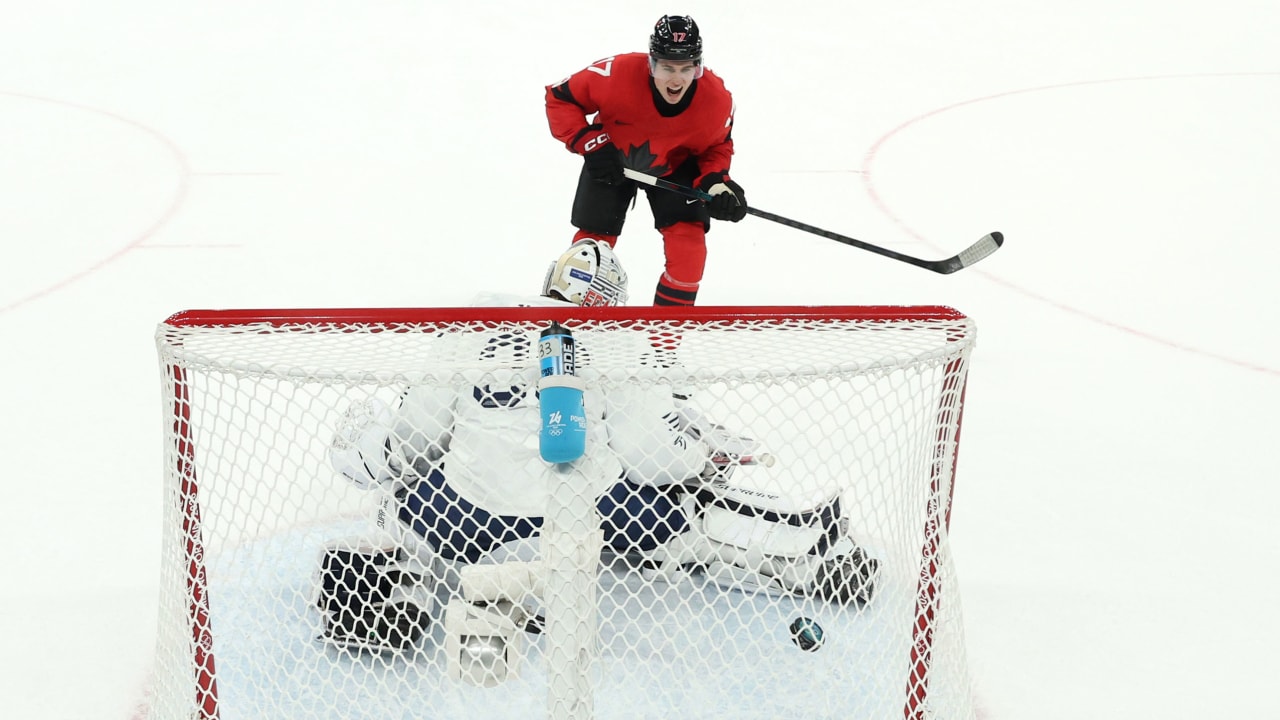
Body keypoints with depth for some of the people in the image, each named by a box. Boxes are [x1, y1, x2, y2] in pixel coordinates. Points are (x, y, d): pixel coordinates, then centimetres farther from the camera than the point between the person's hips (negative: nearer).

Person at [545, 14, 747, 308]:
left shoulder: (717, 99, -29)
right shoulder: (616, 75, -38)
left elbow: (716, 146, -8)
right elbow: (560, 98, -22)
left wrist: (716, 183, -26)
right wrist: (590, 144, -30)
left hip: (675, 166, 1)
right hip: (610, 160, 0)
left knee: (689, 242, -16)